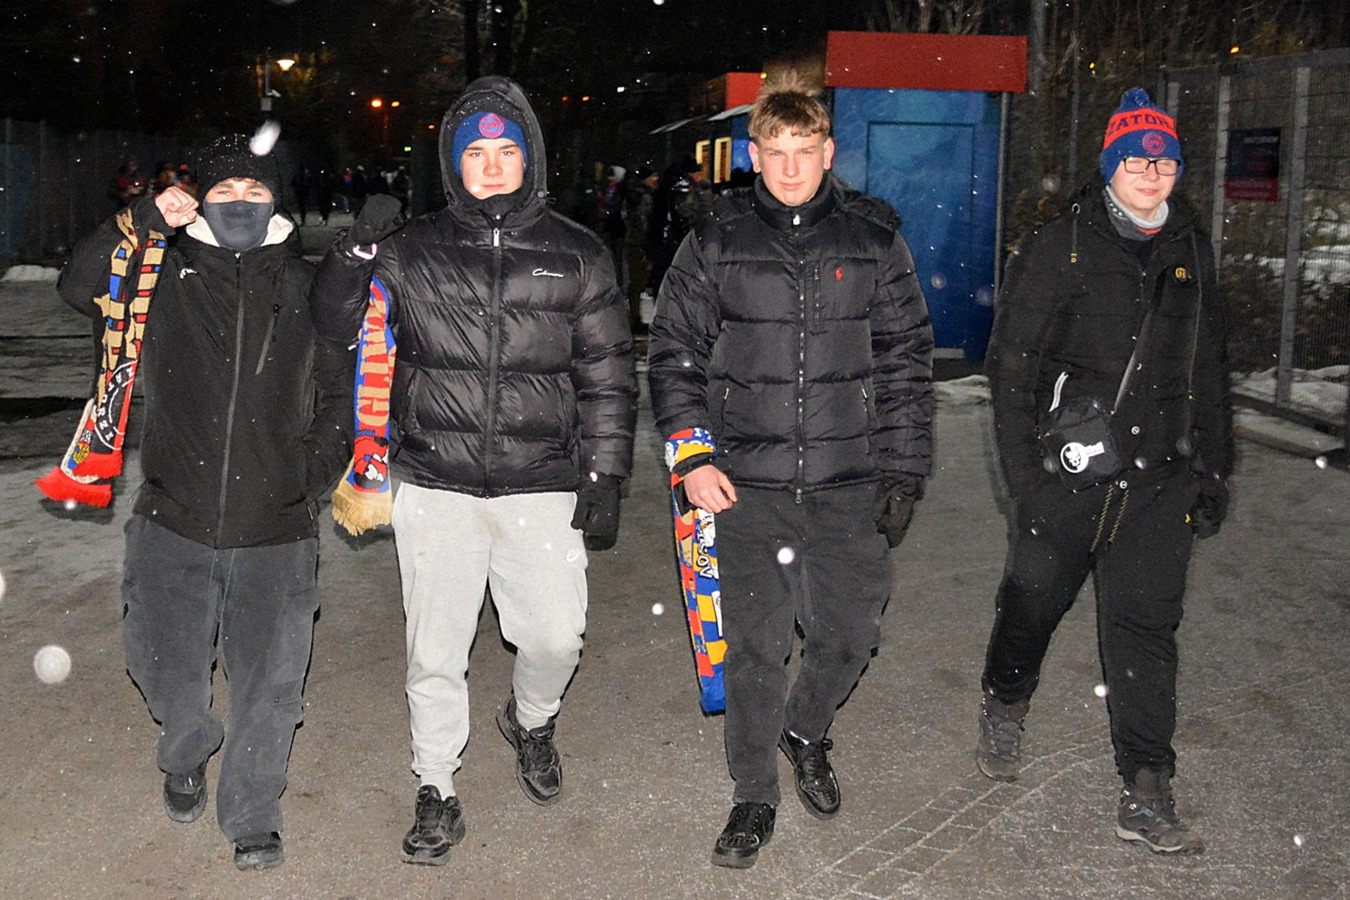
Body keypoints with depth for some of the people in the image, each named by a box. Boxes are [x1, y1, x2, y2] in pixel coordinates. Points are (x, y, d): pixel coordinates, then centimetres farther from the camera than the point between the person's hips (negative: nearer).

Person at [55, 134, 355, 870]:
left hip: (275, 530, 0)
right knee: (165, 665, 14)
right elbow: (80, 287, -8)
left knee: (268, 681, 4)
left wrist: (317, 470, 4)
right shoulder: (166, 276, 5)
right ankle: (188, 754, 46)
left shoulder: (306, 288, 8)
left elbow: (339, 390, 14)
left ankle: (251, 816, 24)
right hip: (174, 522, 1)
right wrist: (142, 223, -18)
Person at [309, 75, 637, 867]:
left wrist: (605, 478, 1)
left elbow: (608, 376, 6)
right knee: (436, 652, 7)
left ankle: (532, 722, 36)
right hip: (436, 486, 1)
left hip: (542, 490, 0)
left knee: (556, 637, 1)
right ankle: (437, 793, 26)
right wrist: (350, 265, -9)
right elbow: (332, 327, 11)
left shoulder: (576, 255, 5)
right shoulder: (411, 252, 5)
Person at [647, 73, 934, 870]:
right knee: (755, 646, 3)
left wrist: (904, 474, 2)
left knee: (850, 634, 6)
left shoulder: (875, 240, 4)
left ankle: (807, 732, 38)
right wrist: (691, 456, -3)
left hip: (850, 483, 1)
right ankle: (755, 797, 22)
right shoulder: (717, 243, 2)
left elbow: (908, 362, 7)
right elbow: (675, 351, 7)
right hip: (749, 482, -1)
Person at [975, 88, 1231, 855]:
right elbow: (1012, 362, -5)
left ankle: (1147, 795, 8)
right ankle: (1005, 710, 40)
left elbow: (1208, 368, 18)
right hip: (1067, 471, -3)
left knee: (1147, 626, 2)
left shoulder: (1192, 251, 11)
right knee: (1034, 602, 12)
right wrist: (1022, 473, -11)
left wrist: (1213, 467, 15)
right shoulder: (1059, 248, -4)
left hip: (1158, 478, 3)